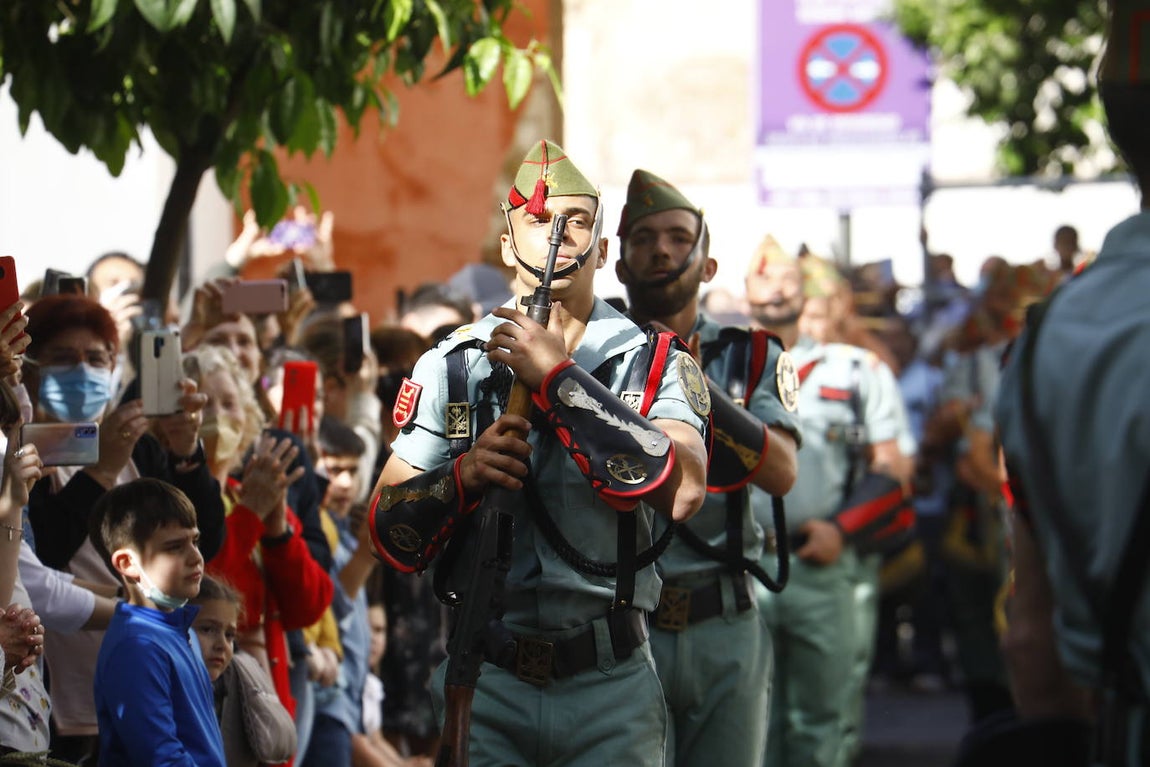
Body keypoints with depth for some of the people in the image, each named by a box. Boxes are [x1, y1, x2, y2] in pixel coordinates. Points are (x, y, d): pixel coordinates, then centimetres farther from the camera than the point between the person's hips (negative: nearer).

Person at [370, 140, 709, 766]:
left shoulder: (656, 366, 0)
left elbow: (682, 492, -20)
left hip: (611, 690, -1)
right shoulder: (452, 367, 5)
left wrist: (558, 379, -19)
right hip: (487, 689, 1)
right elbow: (388, 529, 3)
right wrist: (462, 476, -17)